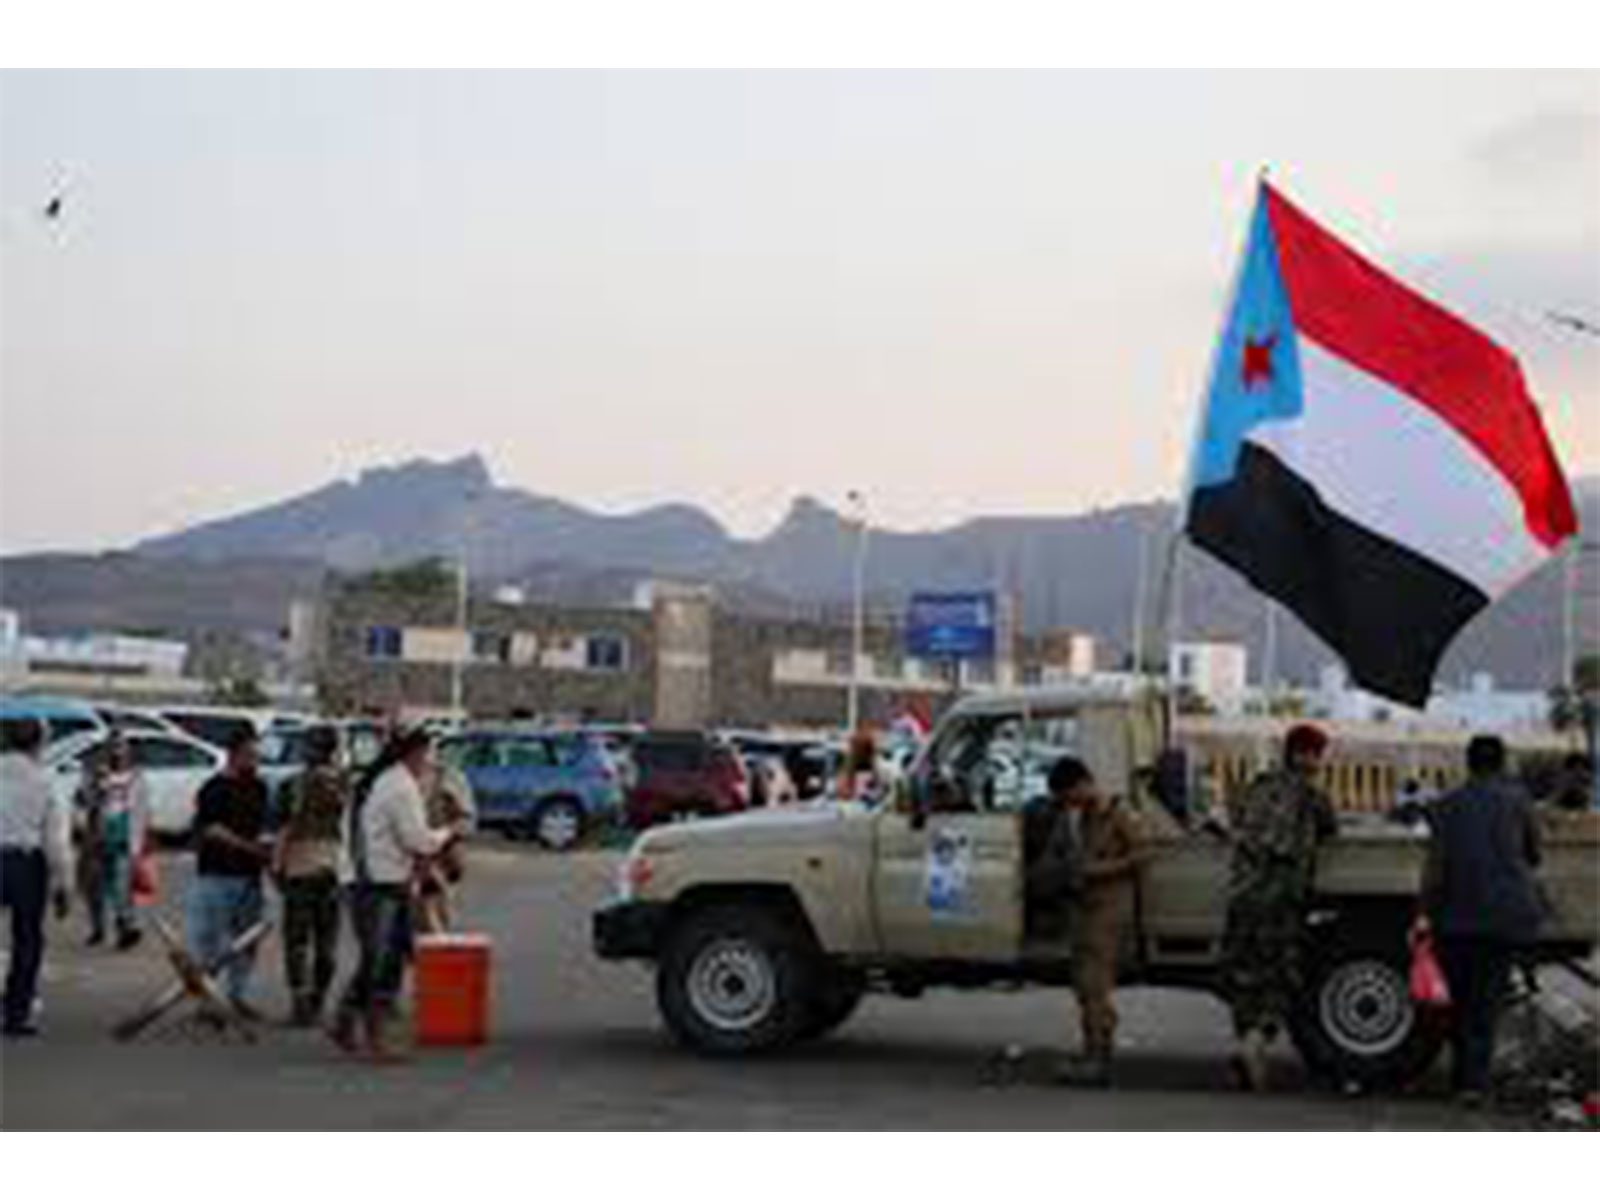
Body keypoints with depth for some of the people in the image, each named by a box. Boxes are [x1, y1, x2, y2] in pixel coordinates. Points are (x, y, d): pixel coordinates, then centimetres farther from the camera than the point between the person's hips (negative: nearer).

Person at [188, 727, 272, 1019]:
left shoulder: (258, 787, 13)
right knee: (208, 940, -3)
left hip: (249, 875, 7)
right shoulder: (214, 789, -10)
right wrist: (254, 848, -20)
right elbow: (213, 831, -16)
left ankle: (238, 993, 22)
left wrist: (267, 847, 3)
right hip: (217, 874, -7)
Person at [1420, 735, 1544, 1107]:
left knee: (1460, 996, 14)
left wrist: (1425, 913, -7)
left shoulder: (1447, 805, 3)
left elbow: (1436, 862, -6)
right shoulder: (1516, 799, 1)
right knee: (1487, 999, 0)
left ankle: (1461, 1075, 20)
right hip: (1505, 912, -1)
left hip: (1456, 914, 1)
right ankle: (1474, 1081, -8)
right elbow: (1532, 854, 10)